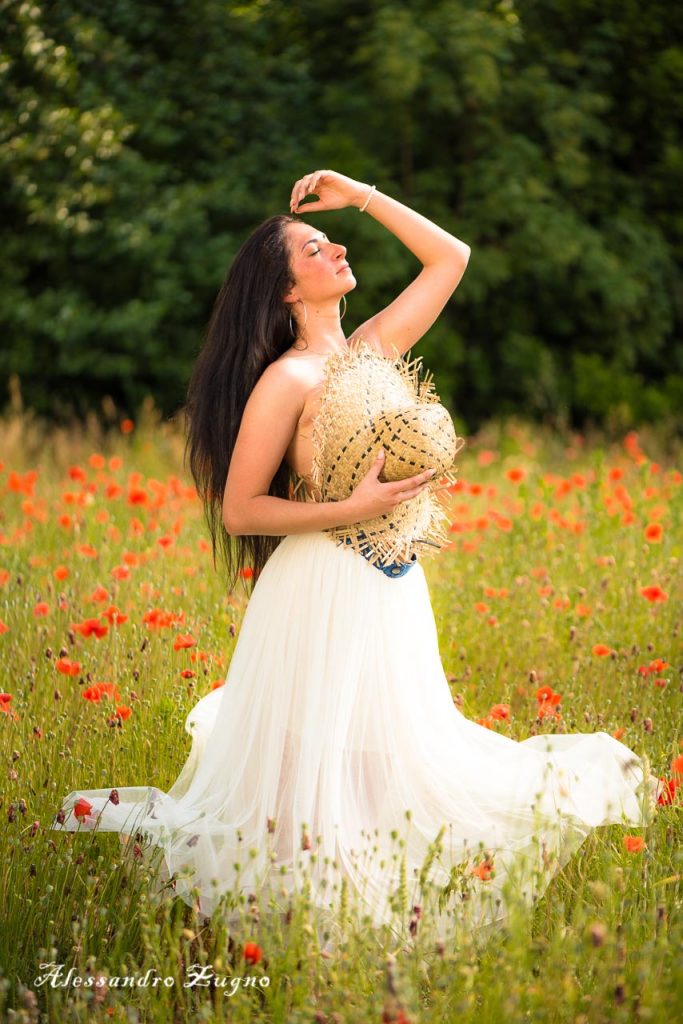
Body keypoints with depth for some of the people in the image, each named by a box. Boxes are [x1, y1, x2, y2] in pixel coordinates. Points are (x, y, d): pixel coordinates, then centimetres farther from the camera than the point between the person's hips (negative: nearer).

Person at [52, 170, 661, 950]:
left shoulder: (373, 350, 8)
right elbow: (238, 511, -12)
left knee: (396, 763, 14)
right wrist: (352, 508, -18)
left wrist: (361, 197, 10)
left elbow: (450, 257, 16)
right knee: (317, 765, -4)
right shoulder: (287, 380, -12)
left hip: (394, 590, 7)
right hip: (324, 591, -7)